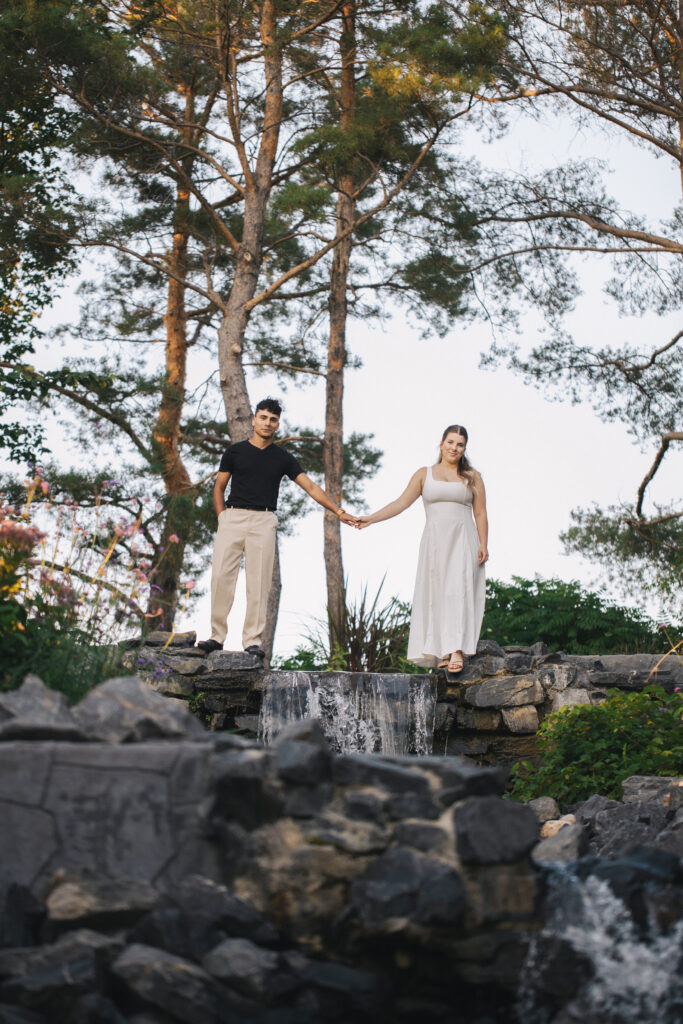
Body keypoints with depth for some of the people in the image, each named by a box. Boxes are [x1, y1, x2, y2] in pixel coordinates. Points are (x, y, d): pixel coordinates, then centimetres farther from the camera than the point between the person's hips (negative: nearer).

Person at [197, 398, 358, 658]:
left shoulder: (283, 458, 11)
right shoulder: (235, 451, 10)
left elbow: (311, 487, 7)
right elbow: (219, 487, 14)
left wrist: (339, 512, -1)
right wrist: (222, 517, 1)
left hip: (263, 521, 0)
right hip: (233, 517, 0)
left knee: (258, 582, -5)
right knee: (221, 576, -8)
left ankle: (253, 641, -3)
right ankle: (217, 636, -2)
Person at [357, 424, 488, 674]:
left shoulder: (472, 477, 11)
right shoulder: (424, 474, 13)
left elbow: (480, 514, 8)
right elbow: (401, 503, 7)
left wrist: (483, 545, -3)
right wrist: (370, 519, -3)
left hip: (463, 541, -2)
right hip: (434, 541, 2)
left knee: (458, 590, -17)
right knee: (435, 595, -6)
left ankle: (456, 650, -25)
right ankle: (439, 653, -5)